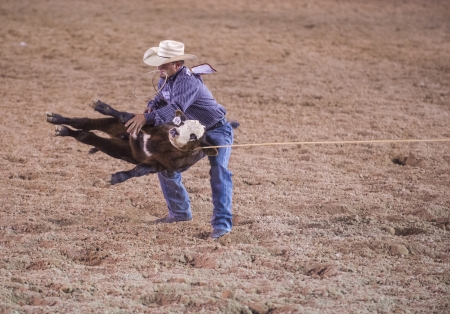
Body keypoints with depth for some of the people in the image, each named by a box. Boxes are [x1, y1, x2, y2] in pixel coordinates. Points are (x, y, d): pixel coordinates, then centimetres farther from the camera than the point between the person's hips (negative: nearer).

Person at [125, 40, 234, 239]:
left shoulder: (187, 81, -32)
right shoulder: (165, 80, -3)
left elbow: (175, 109, -45)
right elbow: (160, 99, 12)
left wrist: (148, 118, -53)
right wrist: (151, 107, -13)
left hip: (217, 131, -9)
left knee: (219, 171, -26)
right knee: (166, 167, 8)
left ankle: (222, 223, -29)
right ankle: (180, 212, 24)